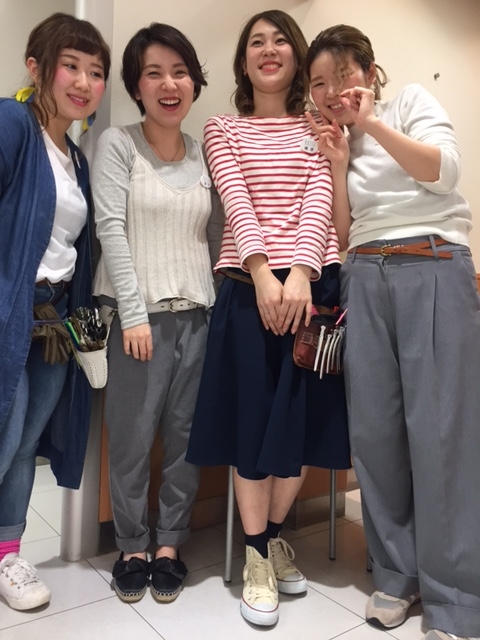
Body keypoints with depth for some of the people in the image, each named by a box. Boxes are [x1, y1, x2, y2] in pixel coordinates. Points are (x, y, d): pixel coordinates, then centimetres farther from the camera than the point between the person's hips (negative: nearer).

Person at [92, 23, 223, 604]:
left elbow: (216, 235, 11)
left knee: (186, 434, 8)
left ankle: (169, 544, 25)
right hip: (137, 313, -3)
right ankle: (131, 547, 23)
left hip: (196, 313, 4)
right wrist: (134, 312, -15)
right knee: (132, 436, 4)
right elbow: (111, 229, -8)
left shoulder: (205, 154, 12)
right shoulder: (117, 144, 0)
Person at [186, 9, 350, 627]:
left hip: (313, 283, 2)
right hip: (247, 286, -1)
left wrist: (299, 274, -17)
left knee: (302, 414, 5)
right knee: (251, 415, 0)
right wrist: (264, 275, -18)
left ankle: (275, 535, 28)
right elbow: (235, 199, -3)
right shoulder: (222, 129, 13)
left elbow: (318, 200, 0)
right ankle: (257, 555, 18)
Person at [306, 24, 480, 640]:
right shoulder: (337, 142, 21)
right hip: (365, 281, 4)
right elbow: (341, 234, 11)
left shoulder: (411, 101, 11)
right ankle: (396, 573, 17)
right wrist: (339, 161, 4)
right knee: (375, 428, 1)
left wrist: (371, 123, -9)